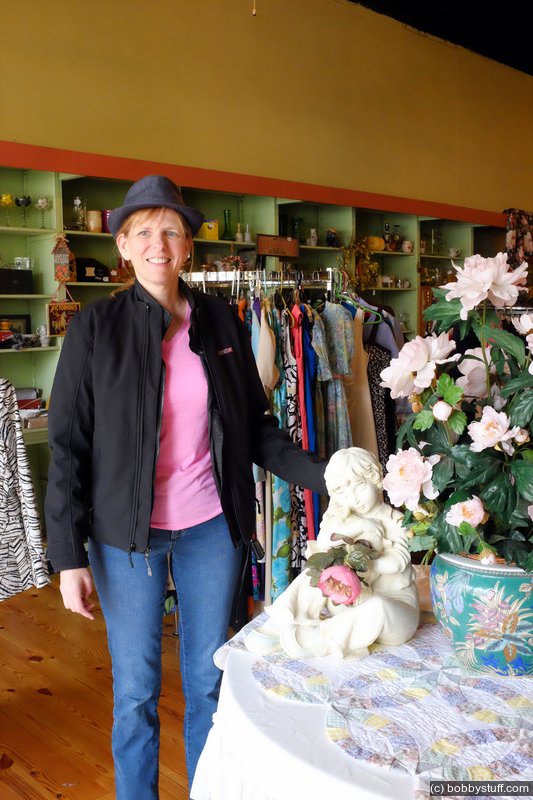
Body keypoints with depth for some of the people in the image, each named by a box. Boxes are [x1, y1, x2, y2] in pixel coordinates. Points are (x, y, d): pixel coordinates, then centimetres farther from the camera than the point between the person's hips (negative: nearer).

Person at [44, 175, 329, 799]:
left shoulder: (220, 321, 2)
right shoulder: (96, 328, -6)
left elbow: (256, 426, 7)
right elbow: (67, 445, -6)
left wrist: (320, 475, -5)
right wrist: (68, 556, -9)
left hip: (212, 527, 3)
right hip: (127, 535, -2)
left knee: (209, 681, 16)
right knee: (136, 690, 11)